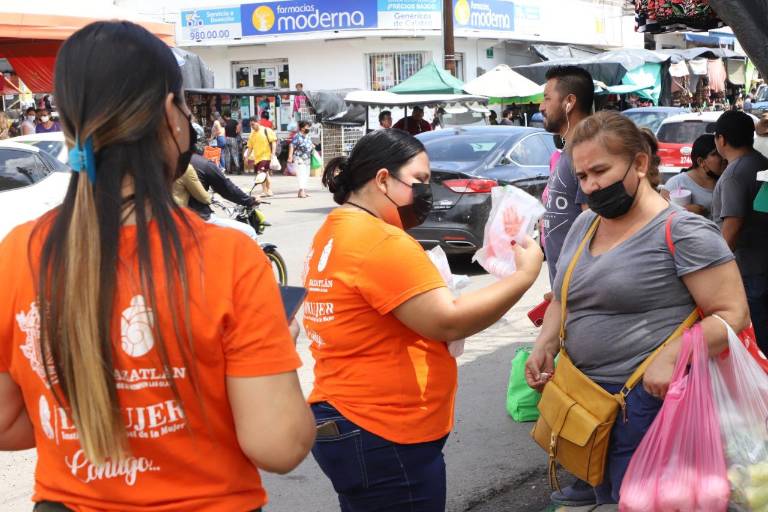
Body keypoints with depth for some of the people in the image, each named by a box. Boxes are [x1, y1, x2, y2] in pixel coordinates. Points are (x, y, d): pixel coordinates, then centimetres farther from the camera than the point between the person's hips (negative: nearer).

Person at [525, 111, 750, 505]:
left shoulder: (683, 231, -12)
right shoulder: (584, 224, 10)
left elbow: (732, 314, -14)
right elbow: (564, 299, 21)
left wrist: (671, 357, -26)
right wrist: (546, 345, 3)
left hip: (647, 400, -7)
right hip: (586, 398, 7)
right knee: (605, 499, 18)